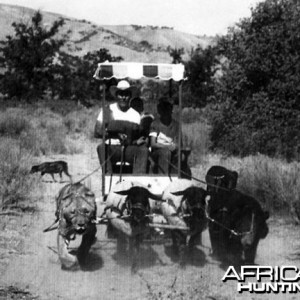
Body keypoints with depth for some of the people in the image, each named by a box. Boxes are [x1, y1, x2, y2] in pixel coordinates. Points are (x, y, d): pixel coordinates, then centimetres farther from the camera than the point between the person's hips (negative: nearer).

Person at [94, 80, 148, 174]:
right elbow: (97, 133, 0)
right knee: (102, 148, -34)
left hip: (129, 148, 2)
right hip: (111, 148, -1)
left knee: (143, 149, -27)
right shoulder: (106, 111, 7)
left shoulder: (135, 114, 13)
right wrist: (115, 134, -15)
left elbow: (138, 139, 13)